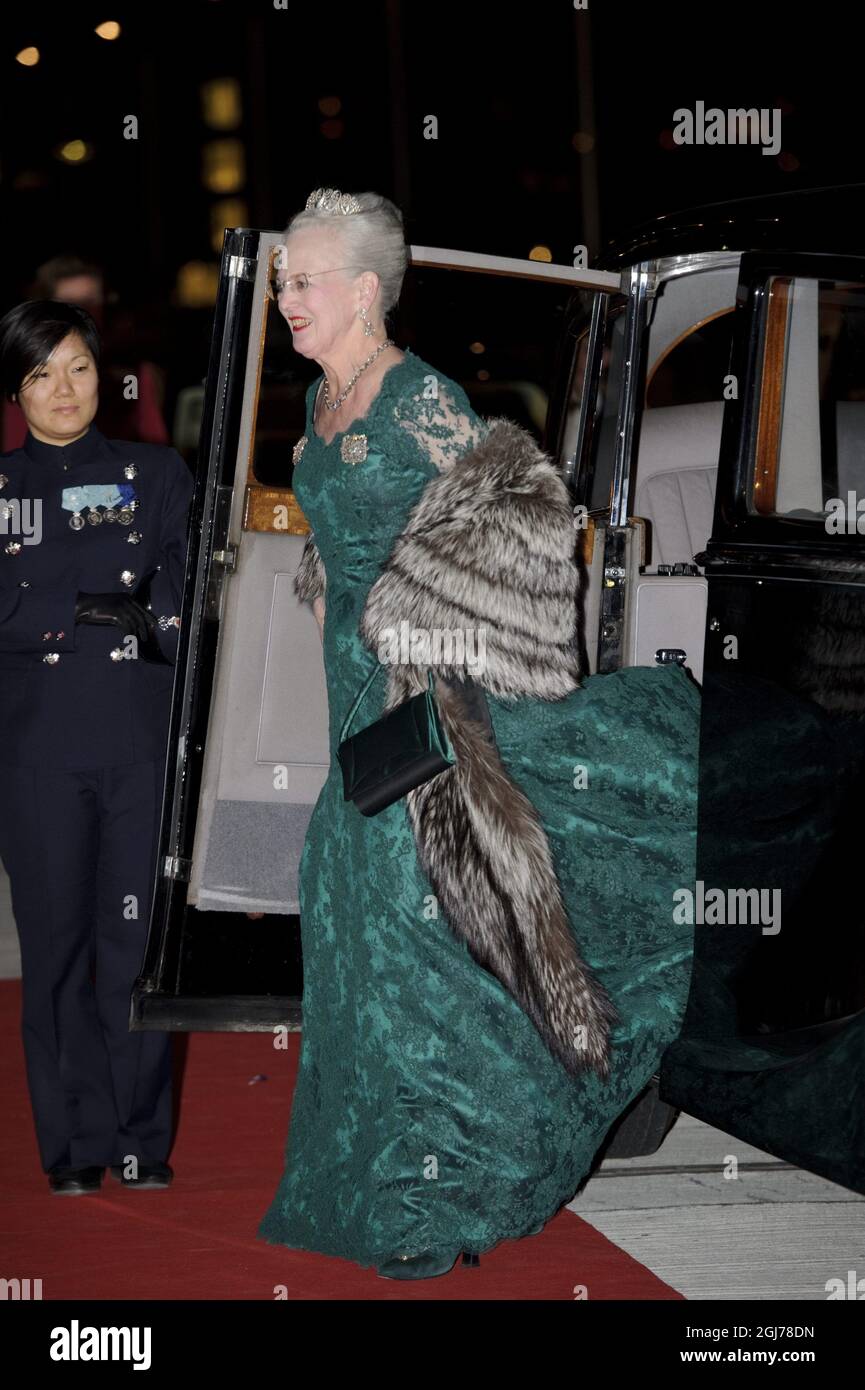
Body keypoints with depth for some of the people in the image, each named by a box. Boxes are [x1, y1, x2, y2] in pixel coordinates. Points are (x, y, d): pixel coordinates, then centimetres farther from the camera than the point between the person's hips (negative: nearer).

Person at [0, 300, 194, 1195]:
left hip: (141, 740, 0)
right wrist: (94, 611, -11)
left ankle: (142, 1142, 6)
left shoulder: (157, 475, 12)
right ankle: (74, 1146, 8)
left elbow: (182, 605, 3)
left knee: (137, 936, -3)